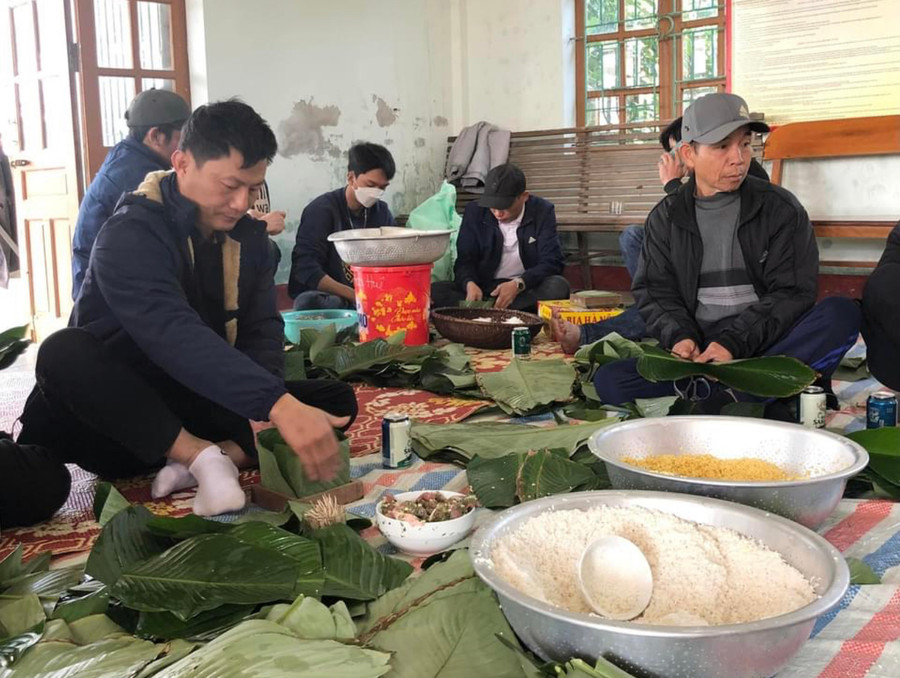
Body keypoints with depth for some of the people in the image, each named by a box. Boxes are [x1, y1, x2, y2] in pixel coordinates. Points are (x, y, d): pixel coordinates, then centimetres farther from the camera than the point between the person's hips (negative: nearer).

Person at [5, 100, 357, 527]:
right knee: (63, 353, -36)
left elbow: (262, 328, -5)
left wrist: (264, 412, -27)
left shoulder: (248, 237, 1)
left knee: (337, 401, -10)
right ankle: (204, 456, -30)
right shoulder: (131, 234, -22)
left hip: (199, 410, 6)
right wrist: (278, 405, -50)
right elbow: (174, 335, -38)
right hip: (112, 418, -5)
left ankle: (196, 465, -27)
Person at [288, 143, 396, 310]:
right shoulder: (322, 210, -7)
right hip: (325, 296, -4)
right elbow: (306, 269, -15)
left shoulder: (382, 212, 10)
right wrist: (355, 297, -25)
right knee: (309, 302, -38)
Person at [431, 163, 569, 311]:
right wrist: (470, 284, -25)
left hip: (528, 289, -1)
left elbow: (552, 261, -11)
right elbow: (465, 260, 0)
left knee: (558, 286, -34)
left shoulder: (543, 212, -4)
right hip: (483, 289, 1)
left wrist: (518, 284, -29)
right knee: (434, 291, -25)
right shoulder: (475, 211, 0)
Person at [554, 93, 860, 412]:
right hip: (698, 351, 1)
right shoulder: (666, 217, 8)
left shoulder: (780, 208, 2)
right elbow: (655, 292, 6)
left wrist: (733, 342, -17)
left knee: (841, 313, -28)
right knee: (608, 380, -23)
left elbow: (792, 293, -3)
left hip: (766, 345, -1)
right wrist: (679, 336, -16)